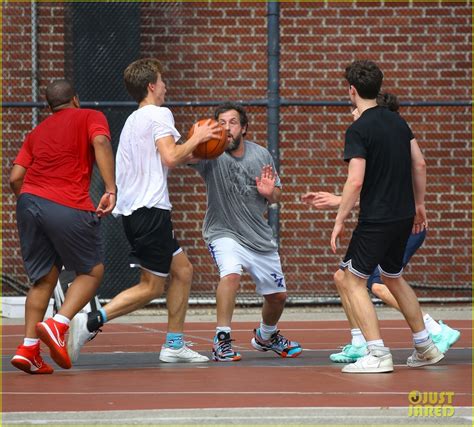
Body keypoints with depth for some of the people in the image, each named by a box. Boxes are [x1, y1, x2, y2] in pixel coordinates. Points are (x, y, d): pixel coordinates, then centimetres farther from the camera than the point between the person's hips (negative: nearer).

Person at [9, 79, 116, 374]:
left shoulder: (38, 131, 24)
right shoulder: (90, 118, 12)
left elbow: (15, 177, 14)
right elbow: (101, 142, -11)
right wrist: (111, 189, -18)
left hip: (29, 199, 5)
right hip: (70, 207, -5)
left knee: (44, 279, 14)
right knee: (92, 271, 10)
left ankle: (28, 348, 4)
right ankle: (58, 325, -11)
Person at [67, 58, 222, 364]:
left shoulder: (134, 120, 20)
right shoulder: (159, 114, -8)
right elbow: (171, 158, -19)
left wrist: (195, 145, 24)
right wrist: (196, 138, -4)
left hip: (132, 210, 10)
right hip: (151, 209, -10)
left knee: (182, 269, 16)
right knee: (152, 287, -6)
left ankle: (174, 344, 15)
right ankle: (89, 322, -19)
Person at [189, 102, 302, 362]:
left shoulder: (261, 155, 0)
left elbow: (276, 197, 11)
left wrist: (270, 192, -12)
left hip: (260, 238, 5)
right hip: (223, 233, -5)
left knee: (277, 296, 12)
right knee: (231, 273, -34)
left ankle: (266, 336, 44)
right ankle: (222, 340, -26)